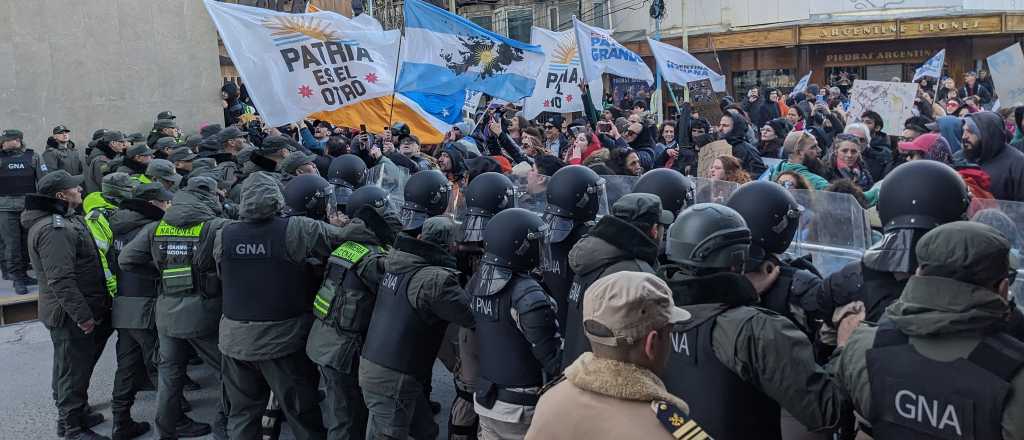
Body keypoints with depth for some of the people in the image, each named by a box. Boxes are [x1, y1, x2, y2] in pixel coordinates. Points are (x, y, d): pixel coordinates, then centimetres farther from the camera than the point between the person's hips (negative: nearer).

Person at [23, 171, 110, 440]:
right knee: (74, 370, 1)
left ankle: (72, 415, 37)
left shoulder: (64, 220, 12)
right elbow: (61, 280, -27)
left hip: (71, 313, 10)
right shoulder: (54, 230, -22)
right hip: (71, 316, -10)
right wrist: (83, 315, -24)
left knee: (69, 368, 22)